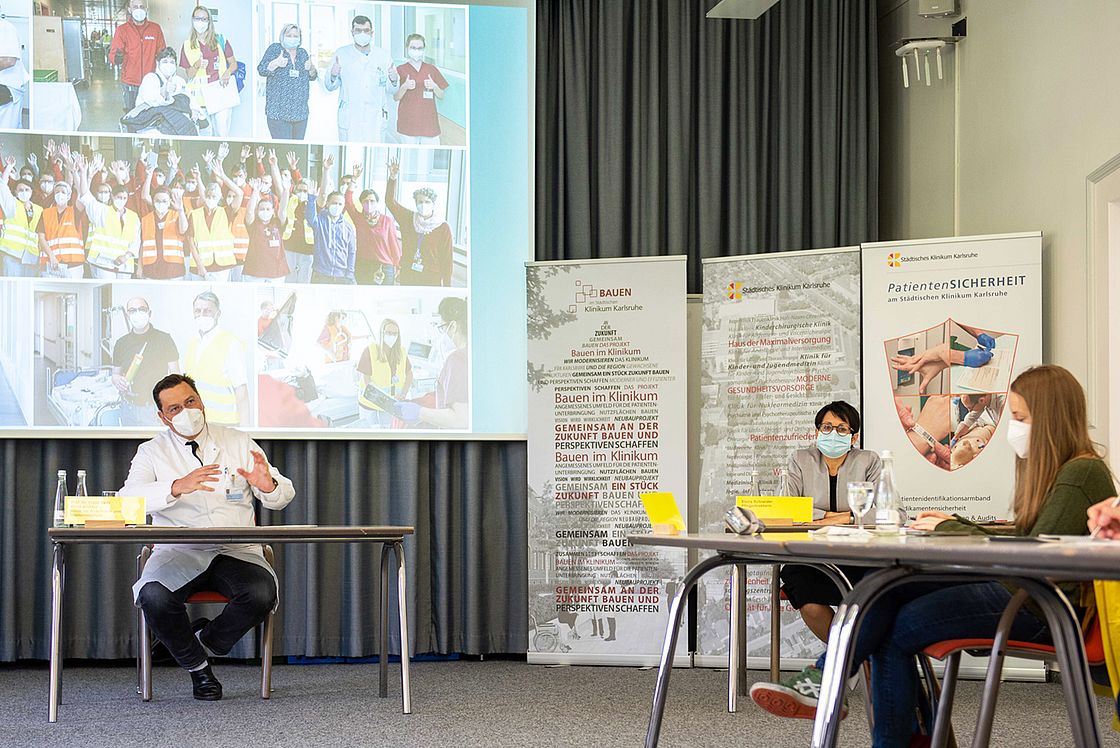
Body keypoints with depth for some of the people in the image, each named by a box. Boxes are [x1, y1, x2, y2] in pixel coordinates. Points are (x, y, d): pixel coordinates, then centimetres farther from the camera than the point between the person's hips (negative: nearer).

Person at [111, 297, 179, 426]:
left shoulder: (164, 339, 1)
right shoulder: (121, 343, 10)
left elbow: (175, 374, 1)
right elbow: (115, 373, 18)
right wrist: (118, 380, -7)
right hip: (129, 409, 3)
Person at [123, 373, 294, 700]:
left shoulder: (239, 443, 14)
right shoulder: (151, 452, 10)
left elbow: (283, 496, 12)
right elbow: (128, 499, -9)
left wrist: (268, 485, -14)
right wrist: (178, 487, -25)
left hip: (236, 550, 1)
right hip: (179, 550, -1)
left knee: (262, 593, -31)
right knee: (154, 596, -33)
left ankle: (206, 637, 2)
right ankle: (198, 666, -4)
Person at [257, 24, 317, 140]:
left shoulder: (302, 53, 14)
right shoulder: (274, 49, 2)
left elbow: (312, 77, 17)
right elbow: (261, 70, -7)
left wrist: (311, 68, -6)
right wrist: (276, 63, -25)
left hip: (300, 112, 5)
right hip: (278, 112, -5)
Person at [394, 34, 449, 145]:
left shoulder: (431, 69, 8)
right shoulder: (400, 70, 4)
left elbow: (441, 97, 11)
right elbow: (396, 97, 2)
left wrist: (434, 87, -10)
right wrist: (405, 87, -16)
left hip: (429, 122, 1)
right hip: (408, 122, -1)